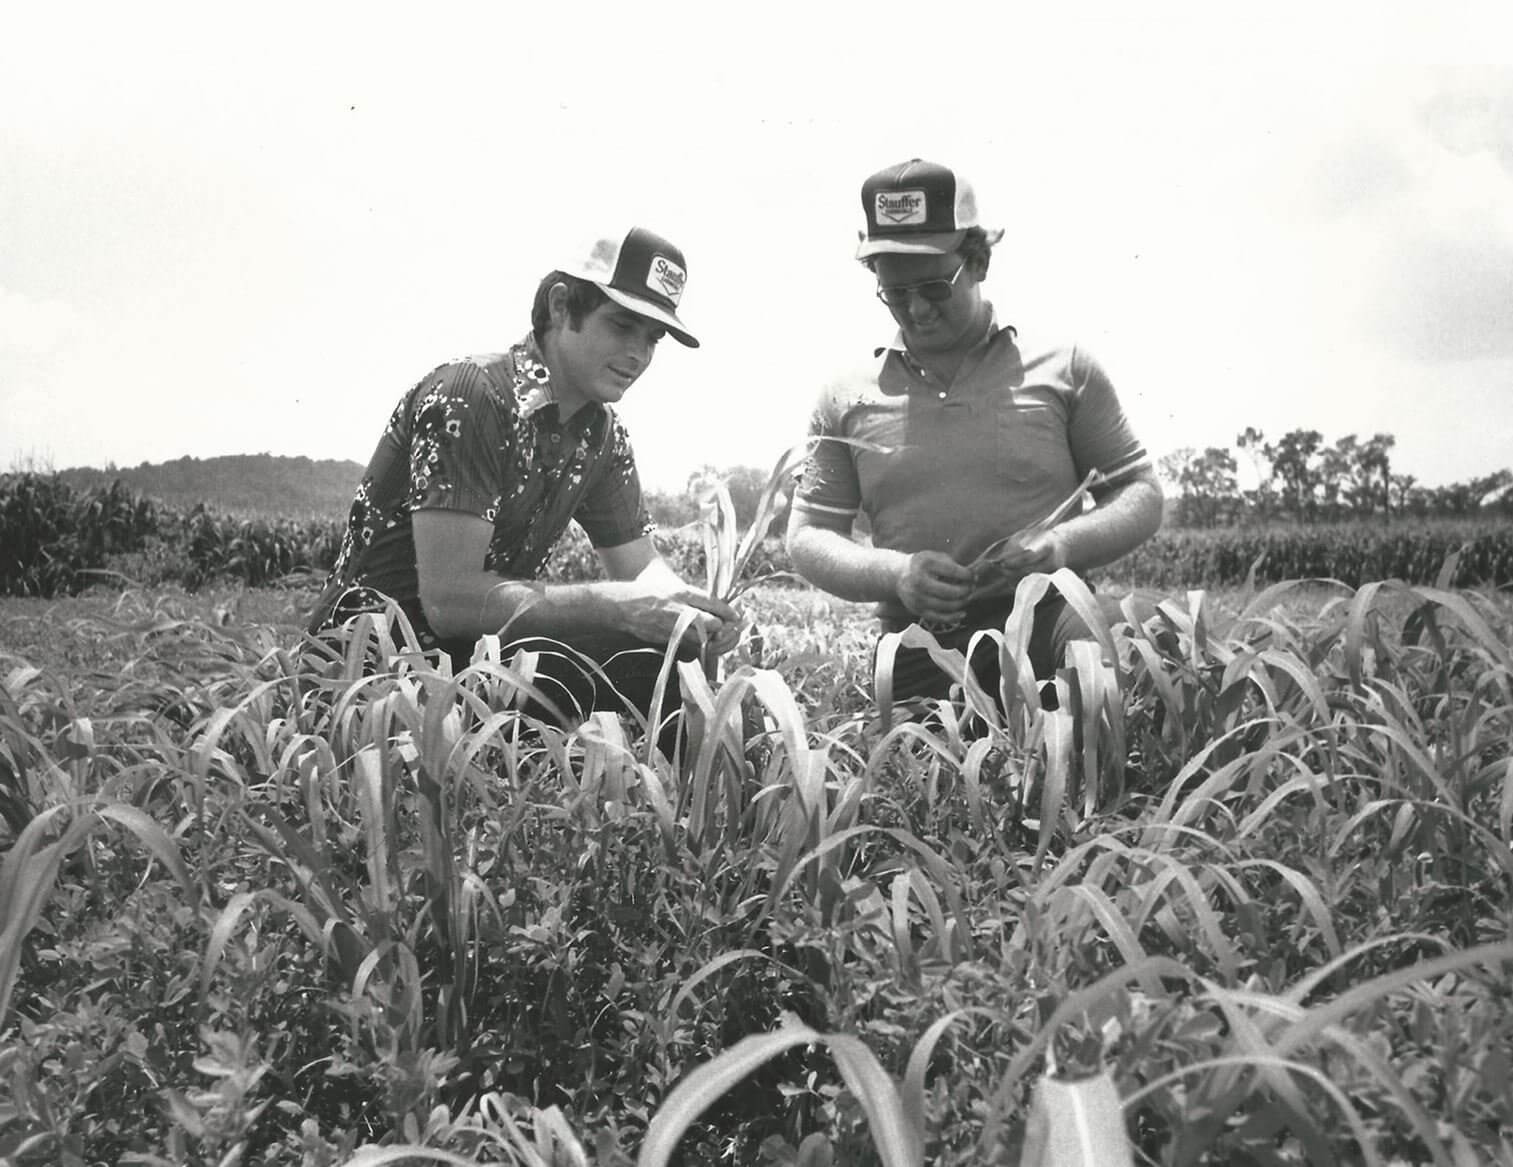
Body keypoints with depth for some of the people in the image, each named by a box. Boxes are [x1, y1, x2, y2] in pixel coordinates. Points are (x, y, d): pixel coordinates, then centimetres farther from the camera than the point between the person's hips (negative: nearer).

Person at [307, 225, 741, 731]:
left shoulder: (602, 432, 4)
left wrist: (688, 606, -15)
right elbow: (449, 599, -27)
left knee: (658, 658, -11)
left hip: (484, 641, 7)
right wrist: (618, 605, -30)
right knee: (552, 678, -33)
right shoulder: (468, 396, -21)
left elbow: (641, 566, 9)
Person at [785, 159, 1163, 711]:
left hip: (1050, 622, -1)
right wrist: (894, 573, -11)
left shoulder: (1063, 367, 8)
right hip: (916, 657, 2)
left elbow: (1141, 495, 10)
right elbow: (808, 537, 9)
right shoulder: (846, 398, 10)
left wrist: (1066, 545, -12)